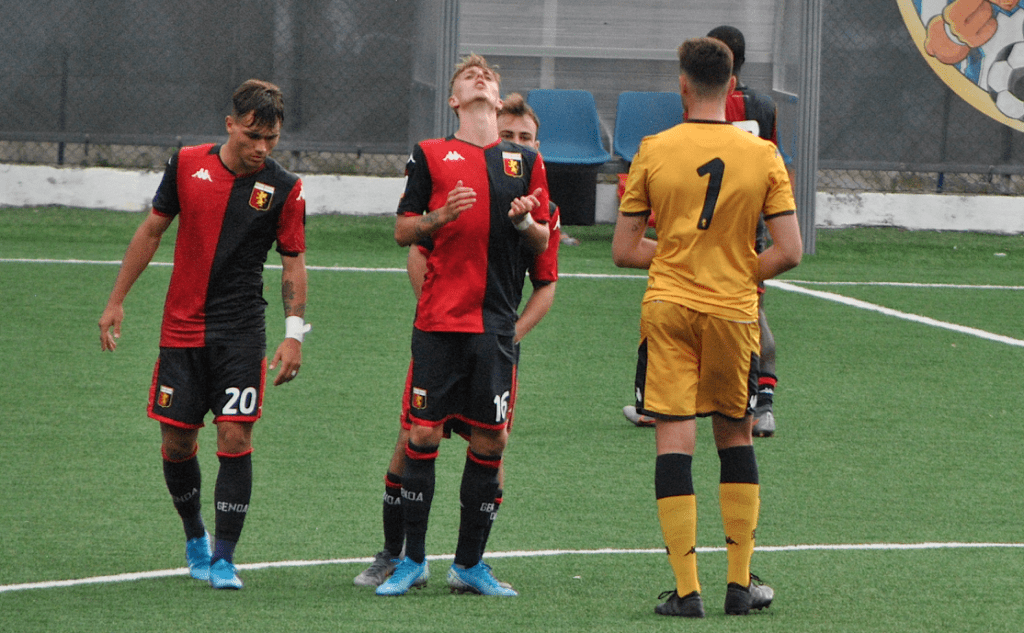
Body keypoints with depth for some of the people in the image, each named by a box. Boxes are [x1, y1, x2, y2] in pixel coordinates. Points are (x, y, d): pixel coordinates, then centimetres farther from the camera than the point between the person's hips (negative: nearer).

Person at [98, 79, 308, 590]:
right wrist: (116, 301, 11)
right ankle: (195, 536, 28)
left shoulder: (284, 188, -3)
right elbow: (152, 231, 11)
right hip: (181, 329, 2)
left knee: (235, 438, -11)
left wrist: (294, 333, -8)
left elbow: (293, 261, 2)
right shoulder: (187, 164, 1)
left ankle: (223, 557, -3)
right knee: (176, 442, 4)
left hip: (241, 333, -2)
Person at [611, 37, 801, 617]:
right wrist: (738, 271, 11)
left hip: (667, 308, -1)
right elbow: (789, 252, -4)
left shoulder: (654, 153, -2)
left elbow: (624, 250, 2)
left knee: (674, 441, -1)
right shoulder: (762, 156, -2)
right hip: (734, 310, 1)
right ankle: (741, 584, 16)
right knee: (736, 438, 16)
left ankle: (686, 590, -6)